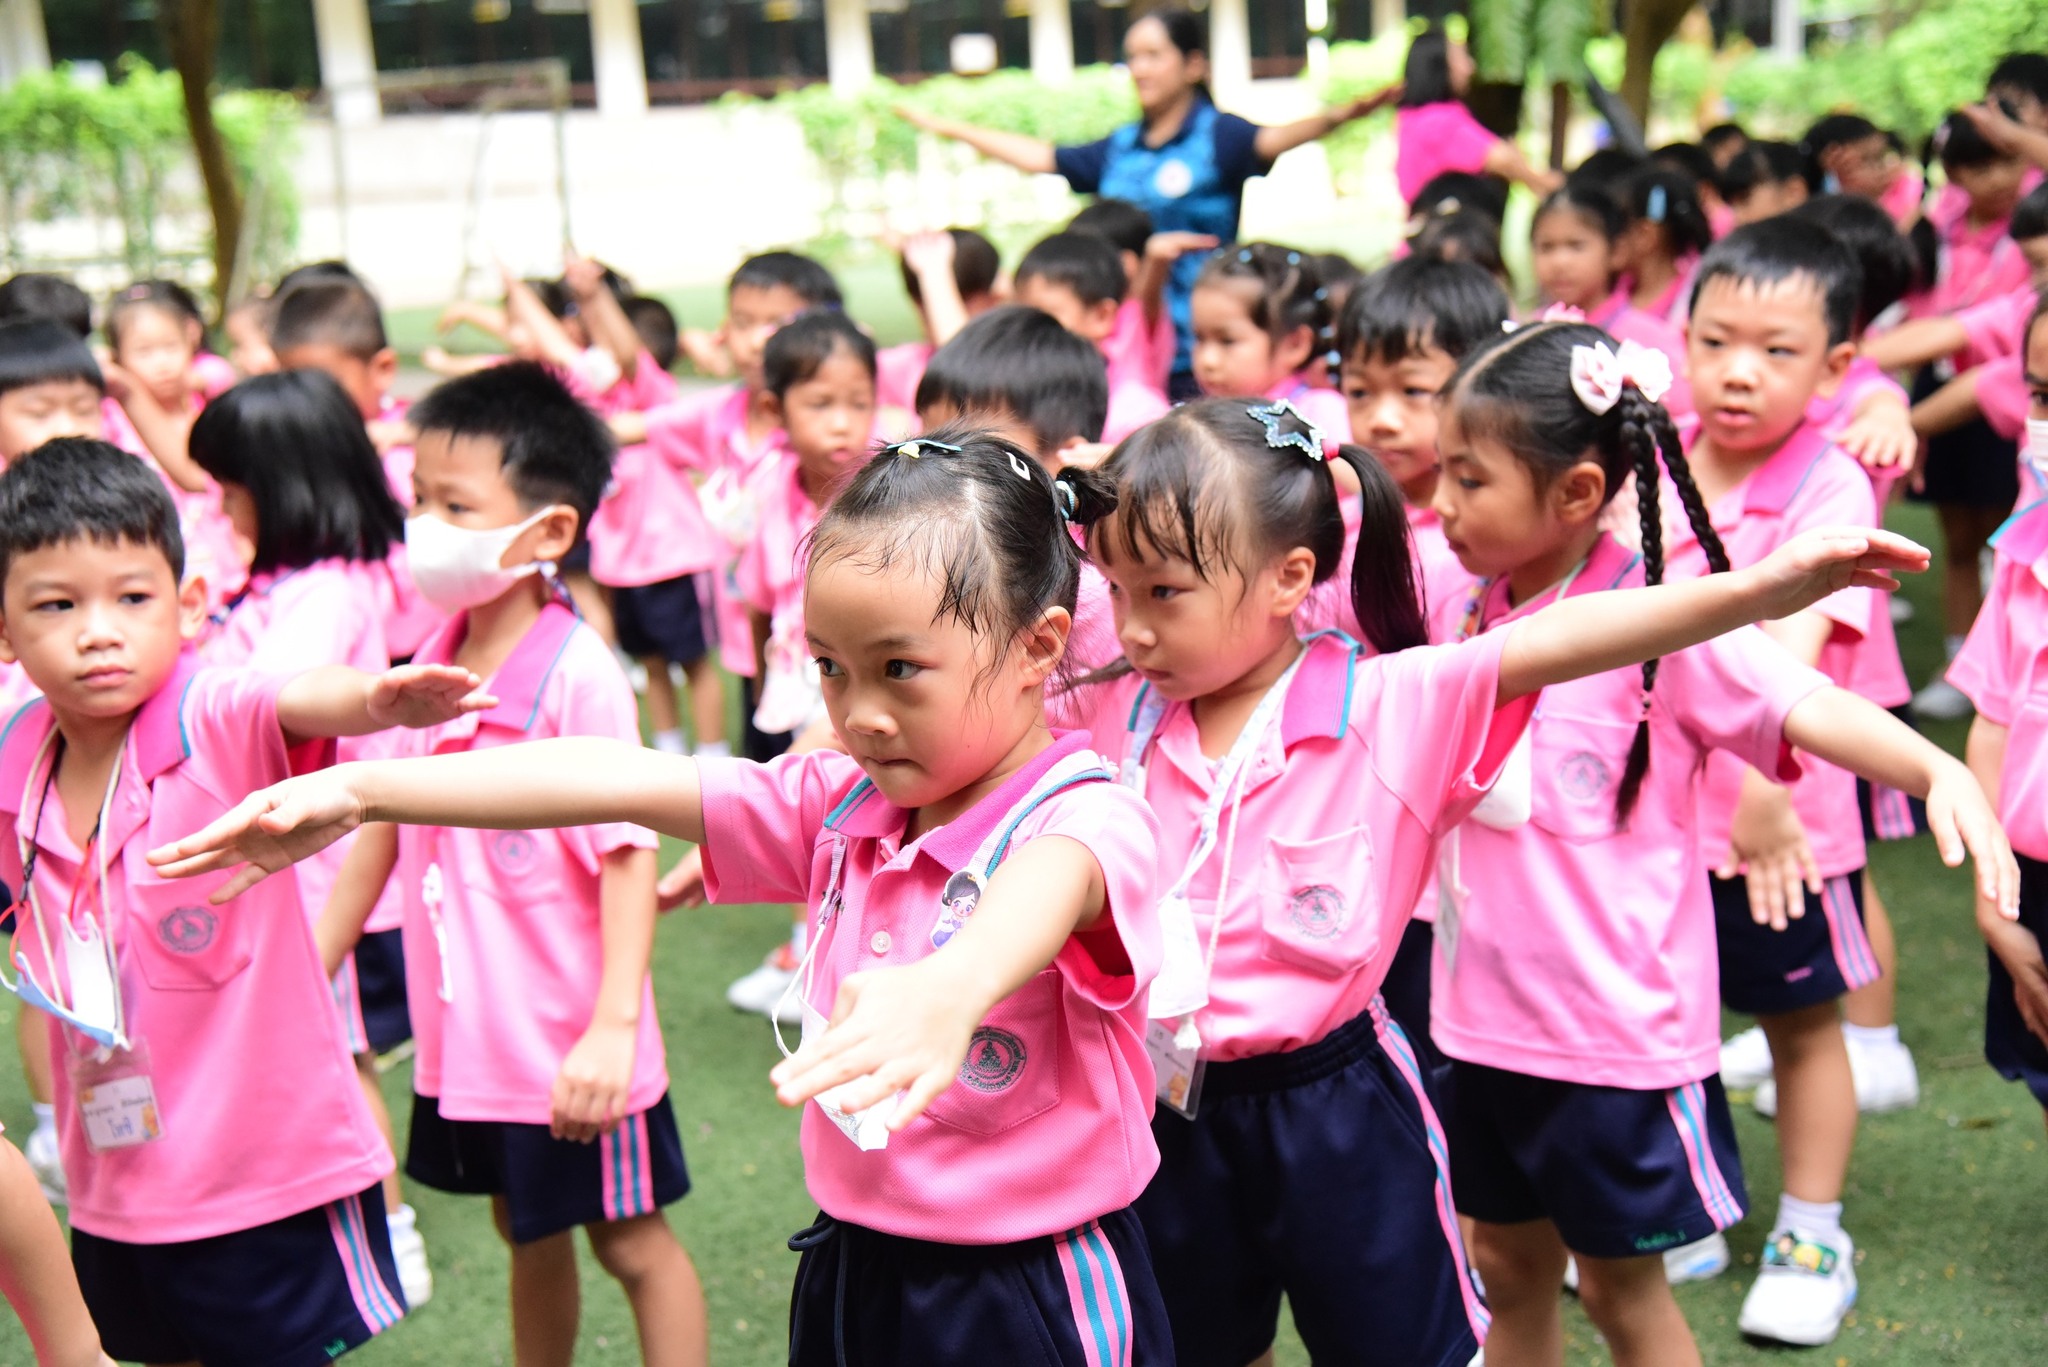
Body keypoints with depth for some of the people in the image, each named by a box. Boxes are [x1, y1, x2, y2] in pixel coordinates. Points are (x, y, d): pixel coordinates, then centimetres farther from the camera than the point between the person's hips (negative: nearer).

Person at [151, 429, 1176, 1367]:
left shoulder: (1087, 815, -19)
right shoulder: (840, 806, 2)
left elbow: (1054, 876, -42)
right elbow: (618, 780, -5)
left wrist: (951, 987, -66)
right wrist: (359, 791, -14)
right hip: (853, 1276, 6)